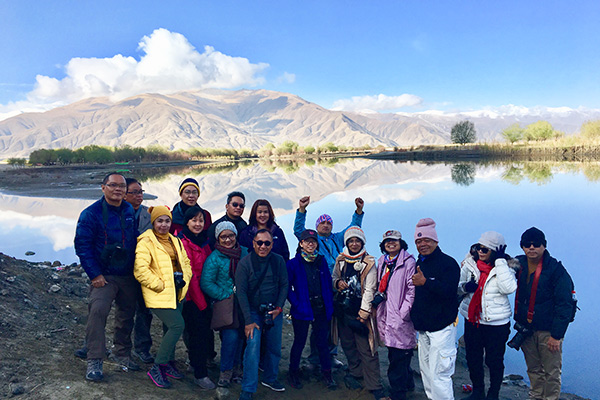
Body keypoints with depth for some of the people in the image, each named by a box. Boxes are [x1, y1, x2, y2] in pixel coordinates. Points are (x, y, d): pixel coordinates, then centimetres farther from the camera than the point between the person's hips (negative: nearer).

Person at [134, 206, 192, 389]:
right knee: (177, 325, -17)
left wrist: (184, 279, 2)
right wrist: (160, 285, -18)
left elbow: (185, 262, 20)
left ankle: (168, 363, 34)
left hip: (176, 293, 8)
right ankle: (157, 367, -5)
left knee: (171, 328, 16)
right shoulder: (146, 242, -10)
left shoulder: (175, 241, 14)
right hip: (159, 295, -8)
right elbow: (140, 269, -19)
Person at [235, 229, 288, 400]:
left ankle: (270, 378, 33)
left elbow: (284, 285, 4)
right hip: (253, 311, -3)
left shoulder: (278, 261, -4)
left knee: (275, 347, 10)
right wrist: (248, 320, -15)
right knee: (253, 347, -13)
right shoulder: (245, 262, -12)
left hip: (274, 311, 3)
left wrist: (278, 307, -7)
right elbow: (241, 292, -11)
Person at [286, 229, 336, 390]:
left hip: (321, 310, 3)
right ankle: (293, 373, 27)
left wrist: (329, 305, 3)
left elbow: (328, 284, 11)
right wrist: (297, 304, -15)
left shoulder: (322, 261, 7)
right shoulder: (293, 264, -6)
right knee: (299, 342, 9)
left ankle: (327, 373, 26)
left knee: (323, 341, 11)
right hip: (302, 310, -3)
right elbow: (287, 287, -6)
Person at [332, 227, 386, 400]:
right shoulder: (340, 260, 7)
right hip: (342, 308, 5)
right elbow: (334, 277, 20)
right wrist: (338, 283, -5)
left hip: (360, 310, -5)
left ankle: (374, 386, 4)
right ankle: (355, 372, 34)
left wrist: (363, 313, -14)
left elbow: (369, 290, -9)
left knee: (366, 349, -4)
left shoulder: (369, 263, -6)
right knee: (348, 344, 14)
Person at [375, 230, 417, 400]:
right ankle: (408, 384, 34)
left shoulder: (408, 261, -7)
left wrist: (404, 312, -15)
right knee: (394, 353, 16)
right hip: (385, 315, 7)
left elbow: (412, 288, -12)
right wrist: (378, 296, 8)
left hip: (400, 317, -7)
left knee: (398, 357, -3)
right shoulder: (382, 262, 15)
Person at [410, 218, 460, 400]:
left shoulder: (448, 263, -11)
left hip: (442, 327, -8)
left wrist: (425, 282, -32)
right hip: (423, 327, 8)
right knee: (425, 370, 17)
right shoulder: (418, 264, 13)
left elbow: (449, 291, -24)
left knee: (438, 374, -8)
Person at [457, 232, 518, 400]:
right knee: (472, 358, 15)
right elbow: (457, 288, 8)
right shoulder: (470, 263, 0)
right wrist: (465, 287, -16)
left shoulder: (505, 266, -9)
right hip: (472, 320, 4)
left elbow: (509, 288, -28)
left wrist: (500, 260, -25)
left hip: (496, 323, -3)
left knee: (494, 361, 10)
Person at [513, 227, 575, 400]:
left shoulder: (556, 269, -14)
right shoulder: (518, 264, 1)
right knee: (533, 370, 17)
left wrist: (556, 335, -15)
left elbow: (564, 305, -14)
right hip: (526, 329, 5)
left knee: (551, 372, 5)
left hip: (549, 331, -5)